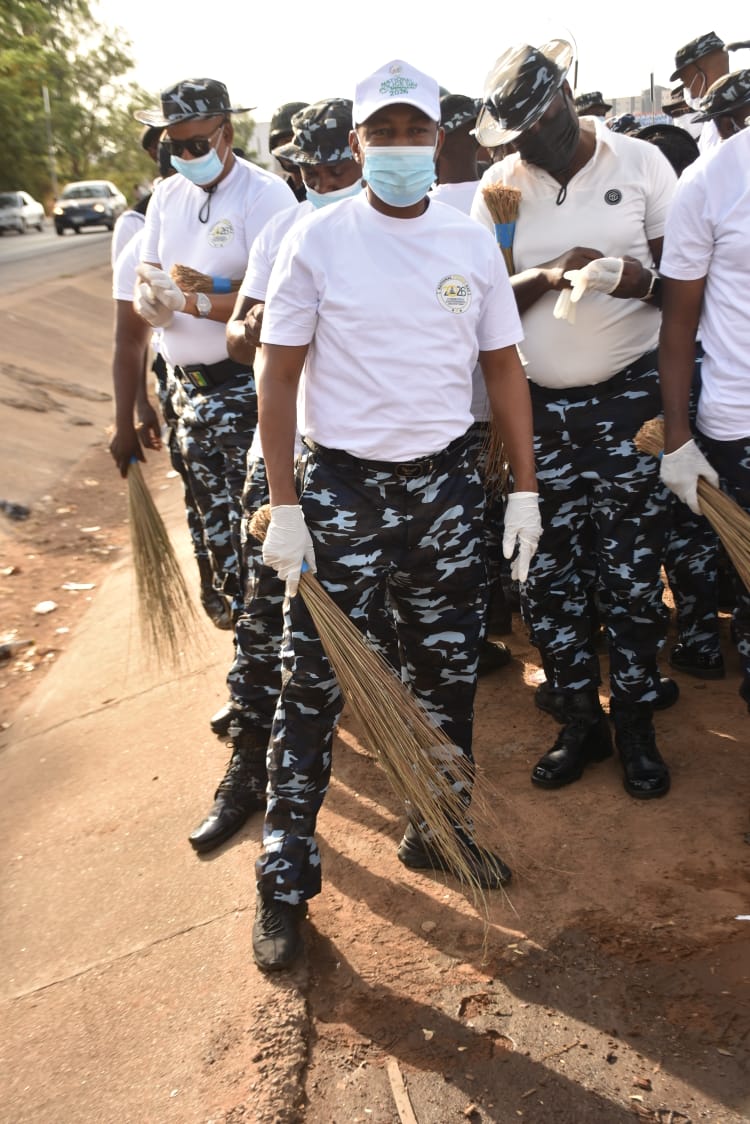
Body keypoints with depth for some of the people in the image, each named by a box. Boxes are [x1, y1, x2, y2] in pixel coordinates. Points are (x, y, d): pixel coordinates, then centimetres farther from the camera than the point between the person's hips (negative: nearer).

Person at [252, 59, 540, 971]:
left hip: (445, 483, 4)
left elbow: (504, 367, 9)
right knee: (313, 686, 0)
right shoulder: (316, 240, -5)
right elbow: (278, 375, -4)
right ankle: (285, 878, 16)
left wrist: (524, 488, 4)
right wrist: (283, 508, -10)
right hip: (341, 487, -3)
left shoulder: (473, 242, 4)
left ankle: (437, 827, 35)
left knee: (447, 672, 13)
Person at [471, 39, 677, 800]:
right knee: (547, 575, 5)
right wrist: (547, 276, -18)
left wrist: (632, 278, -21)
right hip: (538, 407, 2)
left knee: (630, 573, 2)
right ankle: (581, 720, 21)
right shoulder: (500, 185, 4)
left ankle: (635, 720, 20)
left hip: (629, 398, -2)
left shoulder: (641, 164, 0)